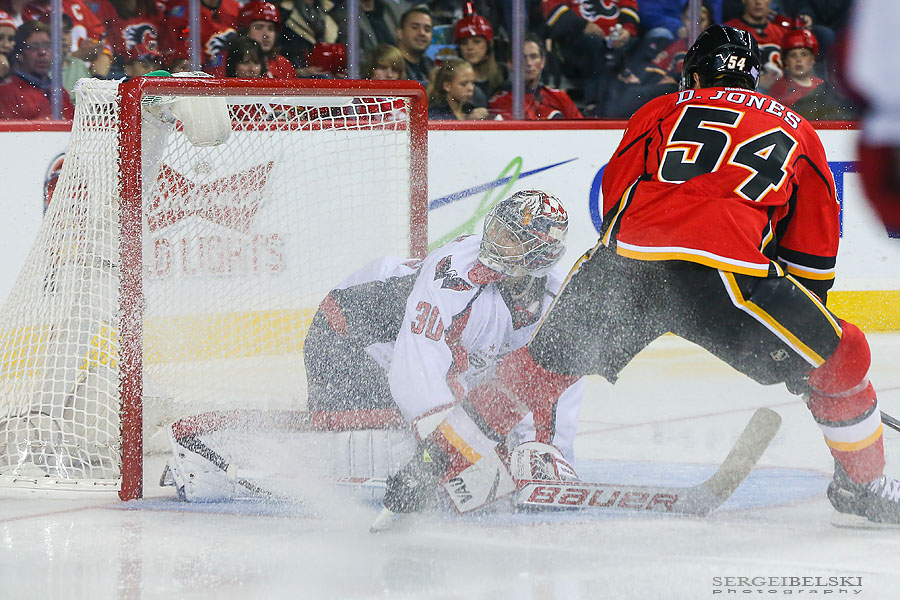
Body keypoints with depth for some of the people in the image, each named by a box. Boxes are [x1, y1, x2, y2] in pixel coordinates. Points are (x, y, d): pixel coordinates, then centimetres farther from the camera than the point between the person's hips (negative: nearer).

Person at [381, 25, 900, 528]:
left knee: (543, 366, 22)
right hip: (724, 270, -3)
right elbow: (814, 250, 27)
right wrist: (807, 311, 38)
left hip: (625, 259, 3)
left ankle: (437, 461, 24)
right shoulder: (796, 130, 26)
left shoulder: (661, 111, 26)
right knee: (841, 359, 15)